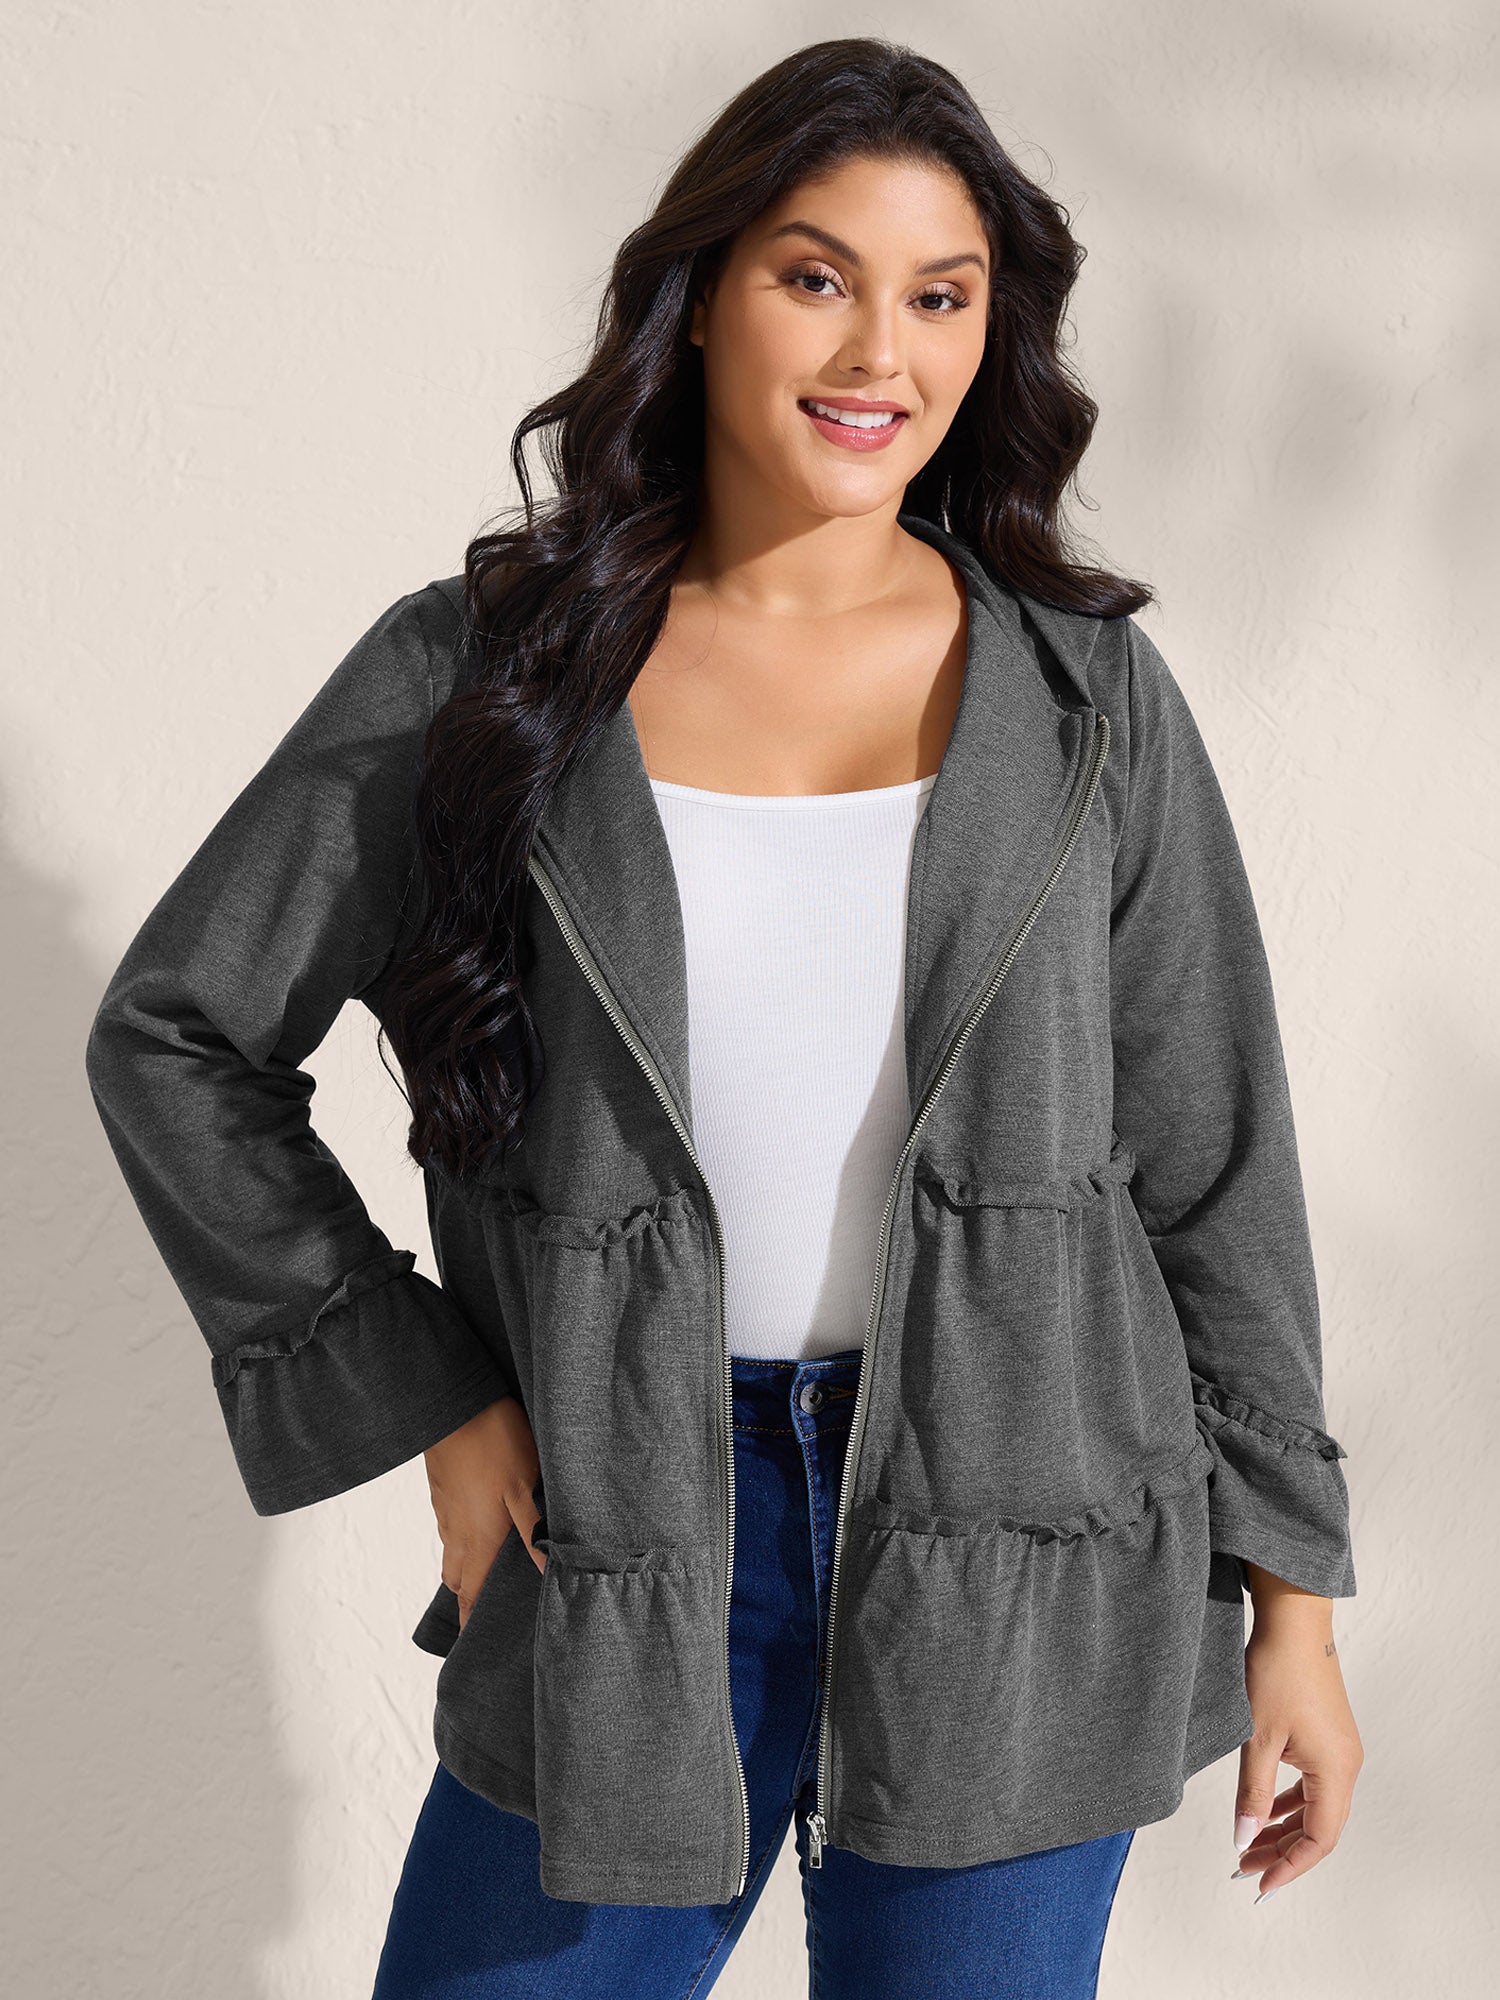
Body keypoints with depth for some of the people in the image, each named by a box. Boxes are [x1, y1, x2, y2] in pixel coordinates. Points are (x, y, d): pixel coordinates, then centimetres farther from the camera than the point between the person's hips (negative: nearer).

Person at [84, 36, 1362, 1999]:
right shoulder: (480, 668, -2)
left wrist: (1295, 1607, 4)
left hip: (1016, 1560, 1)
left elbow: (1212, 1169, 4)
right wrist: (428, 1405, -2)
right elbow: (171, 1037, 3)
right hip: (629, 1559, 0)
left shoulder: (1087, 696, 0)